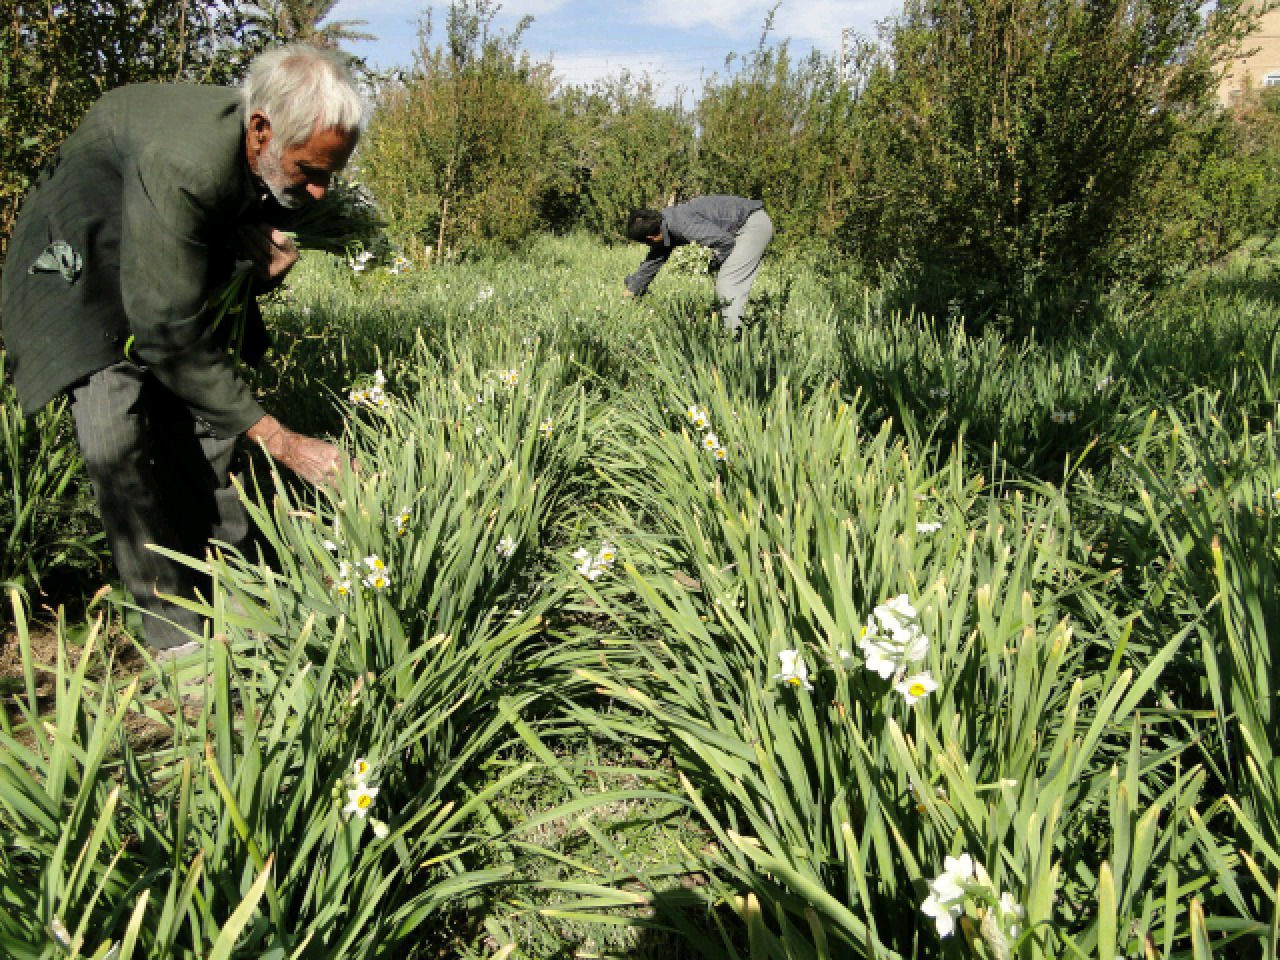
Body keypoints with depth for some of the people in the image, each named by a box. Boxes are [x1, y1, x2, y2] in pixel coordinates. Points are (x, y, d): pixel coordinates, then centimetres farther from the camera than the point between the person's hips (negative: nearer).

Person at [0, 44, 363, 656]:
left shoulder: (286, 157, -18)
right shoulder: (181, 163, -41)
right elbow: (168, 332, -38)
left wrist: (262, 260, -23)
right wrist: (281, 441, -37)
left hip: (180, 253, 6)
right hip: (81, 255, -6)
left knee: (205, 418, -4)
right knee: (115, 433, -20)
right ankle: (174, 631, -9)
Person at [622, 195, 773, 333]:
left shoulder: (681, 223, -26)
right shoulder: (664, 227, 5)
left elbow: (725, 241, -27)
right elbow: (653, 262, 21)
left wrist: (712, 264, -8)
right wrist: (631, 291, 31)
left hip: (754, 224, -10)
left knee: (727, 285, -17)